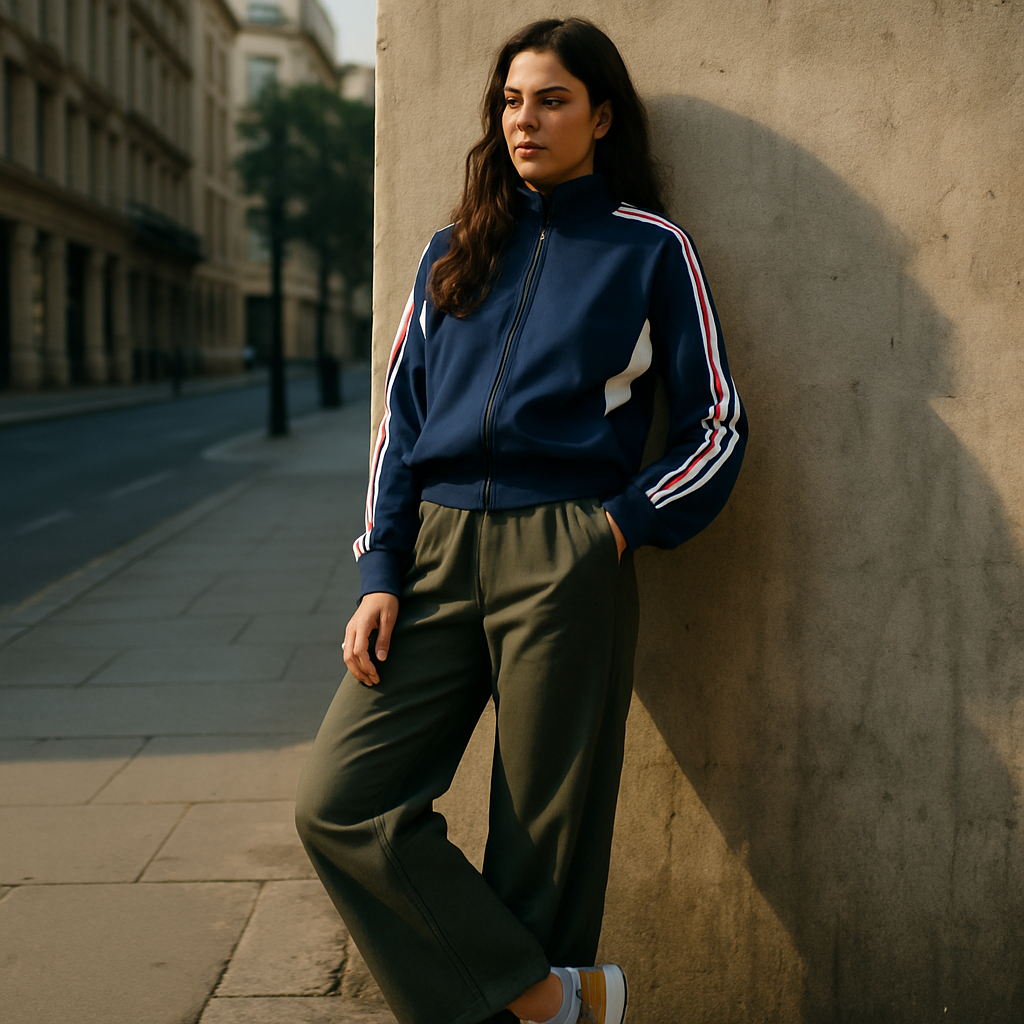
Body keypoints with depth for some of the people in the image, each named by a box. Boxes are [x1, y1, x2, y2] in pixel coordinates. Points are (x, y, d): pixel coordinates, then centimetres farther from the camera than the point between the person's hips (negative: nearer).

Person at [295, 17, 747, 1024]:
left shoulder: (649, 249, 6)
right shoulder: (454, 252, 17)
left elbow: (716, 425, 6)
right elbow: (401, 419, 14)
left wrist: (621, 523, -7)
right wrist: (381, 574, 3)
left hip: (564, 563, -4)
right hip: (435, 554, 4)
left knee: (543, 837, 0)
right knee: (339, 803, -8)